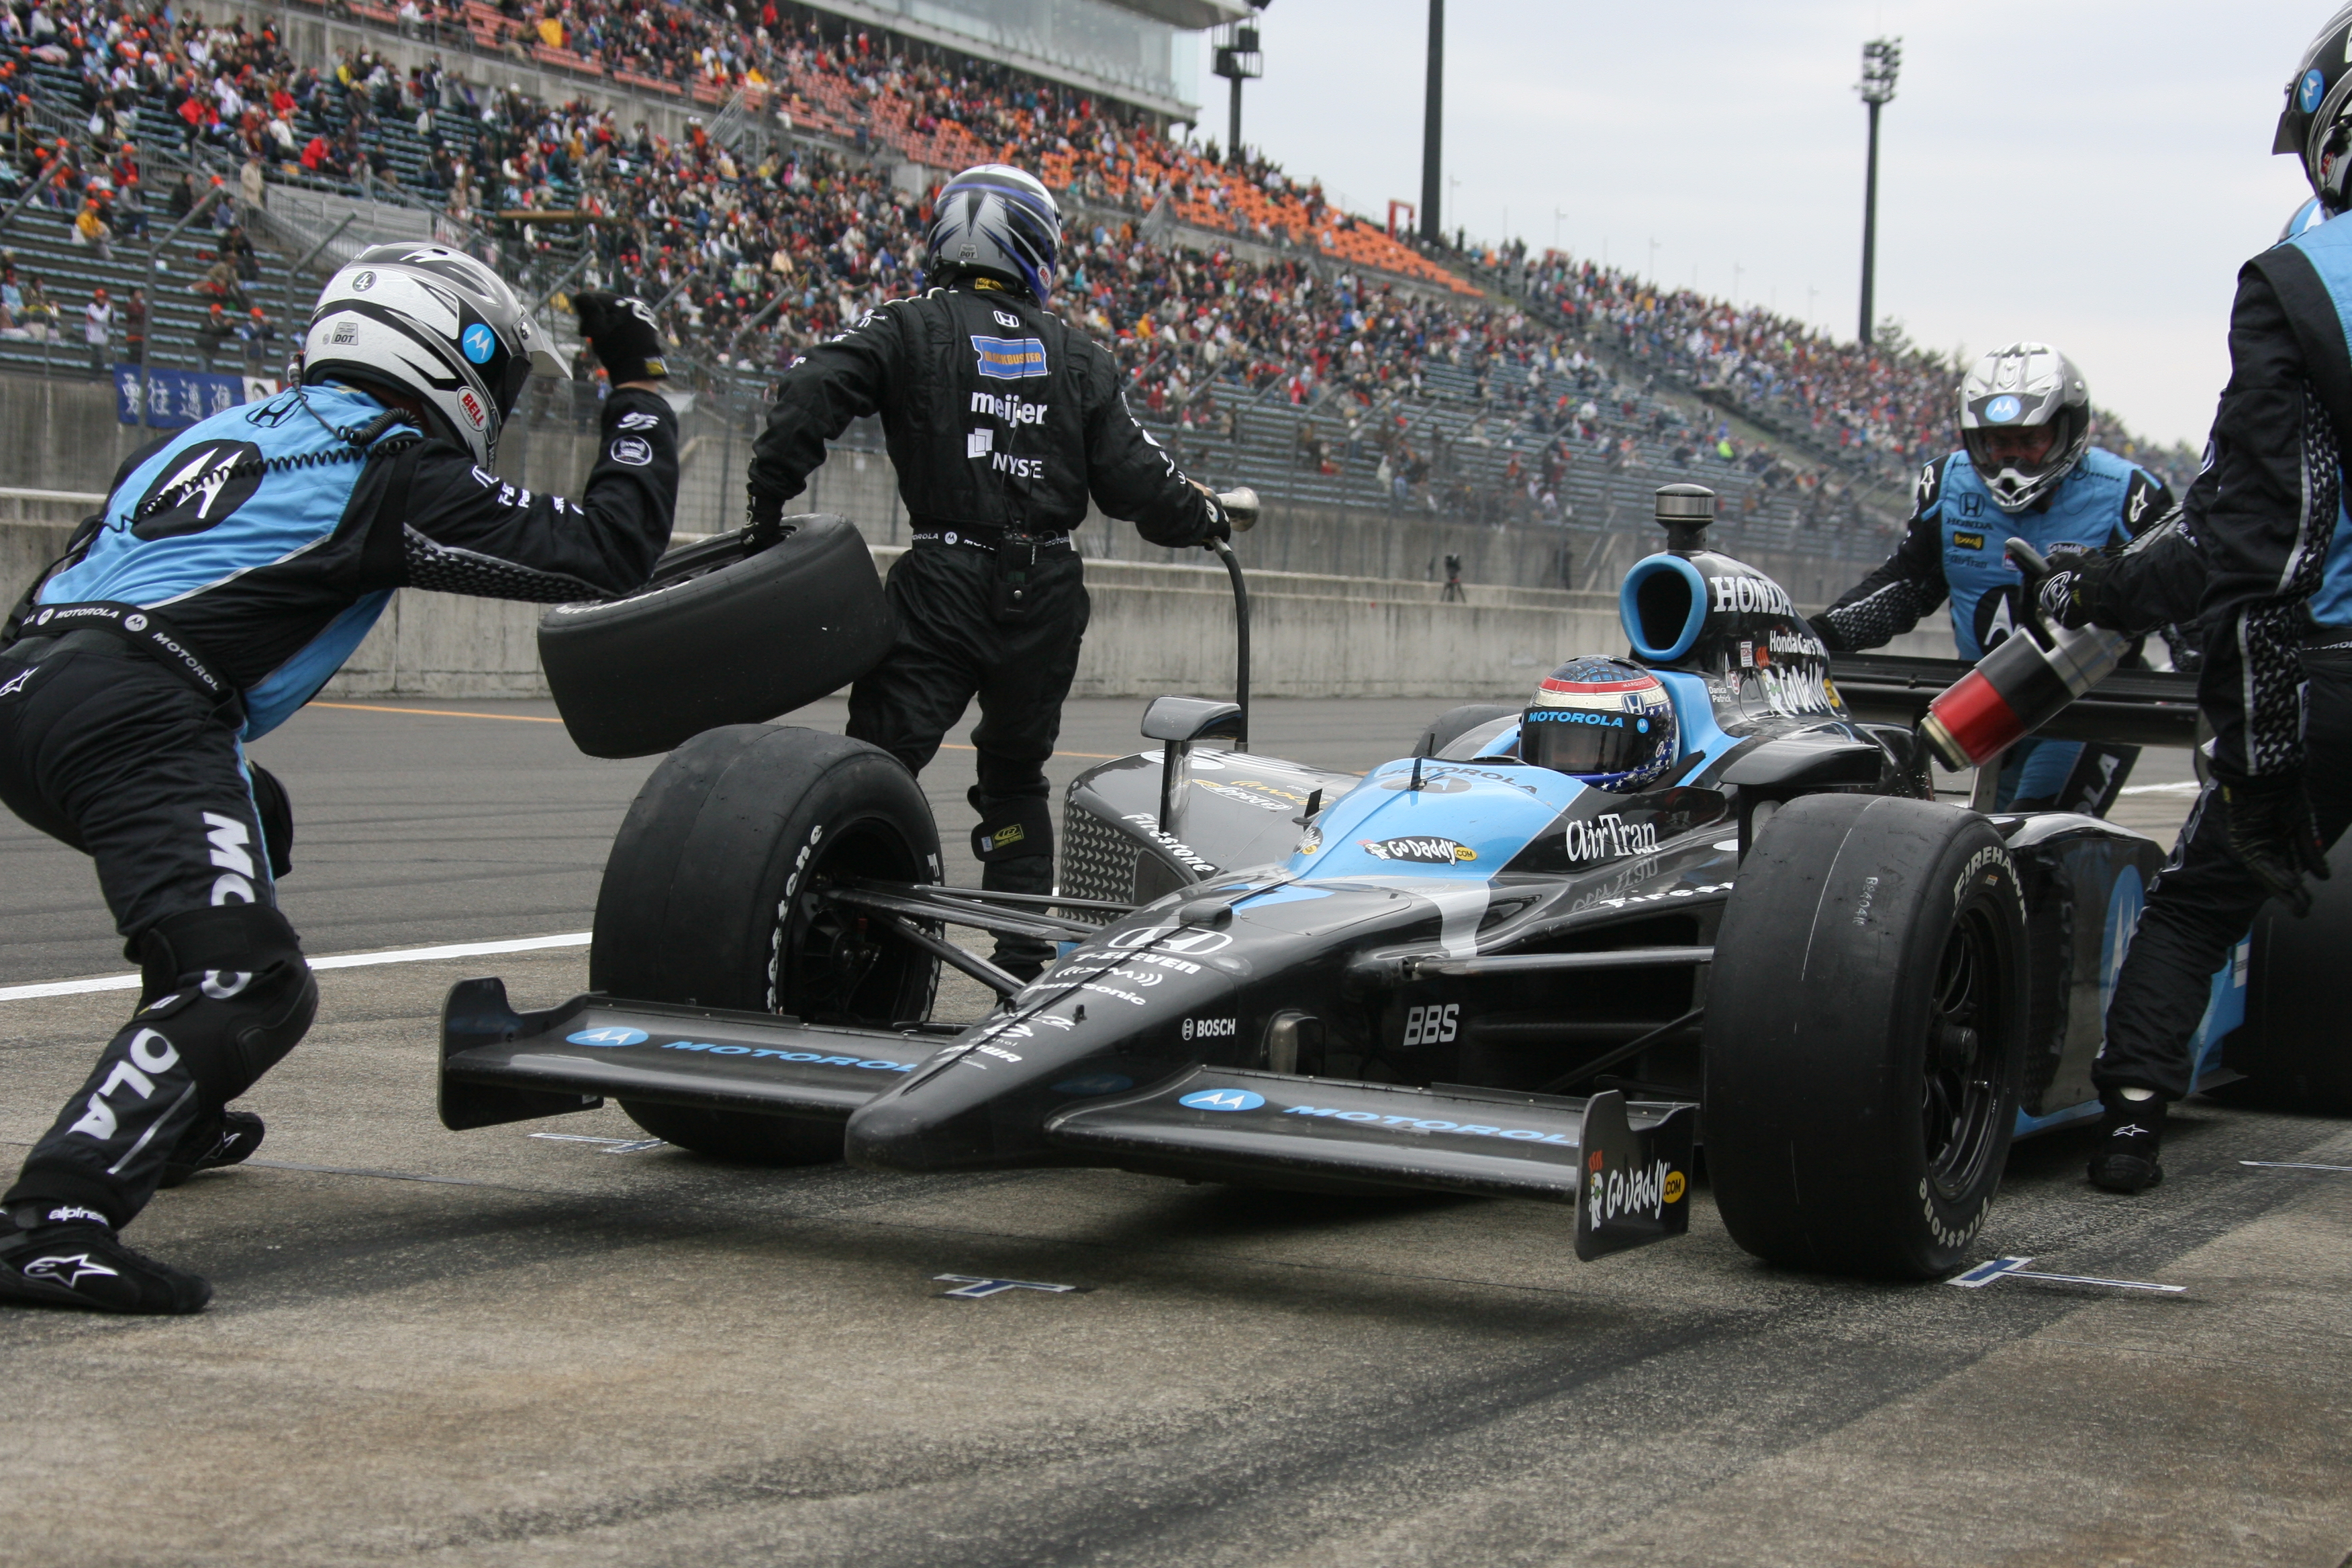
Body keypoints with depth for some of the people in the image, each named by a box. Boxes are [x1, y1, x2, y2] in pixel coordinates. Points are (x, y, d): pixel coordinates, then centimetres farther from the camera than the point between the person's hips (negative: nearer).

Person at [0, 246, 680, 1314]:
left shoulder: (226, 431, 27)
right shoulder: (396, 471, 3)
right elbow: (611, 550, 3)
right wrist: (639, 389, 15)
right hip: (137, 714, -9)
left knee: (251, 822, 35)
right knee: (247, 987, -18)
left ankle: (161, 1113, 38)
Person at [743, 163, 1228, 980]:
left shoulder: (906, 328, 3)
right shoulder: (1077, 355, 10)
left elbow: (812, 392, -12)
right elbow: (1133, 477, 8)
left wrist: (770, 496, -2)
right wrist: (1201, 515, 27)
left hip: (943, 582, -3)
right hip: (1048, 594, 3)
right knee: (1016, 776, 19)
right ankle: (1026, 959, 19)